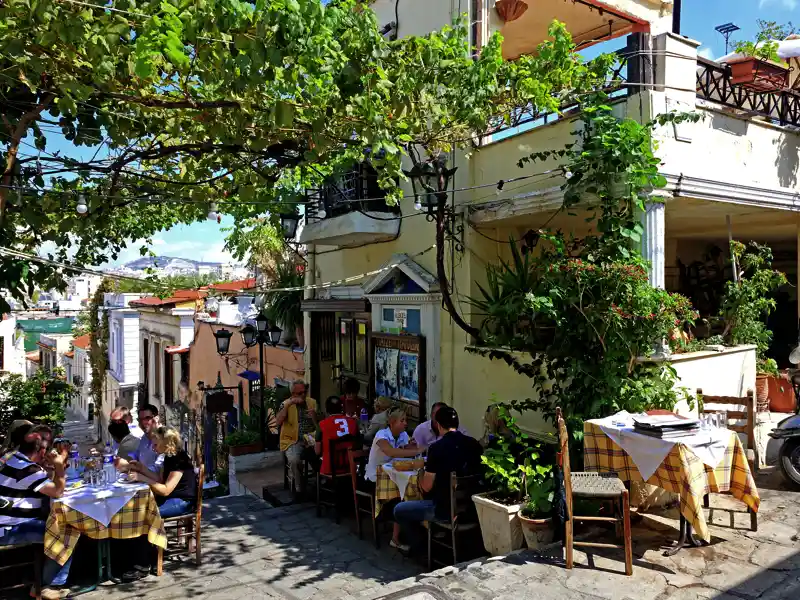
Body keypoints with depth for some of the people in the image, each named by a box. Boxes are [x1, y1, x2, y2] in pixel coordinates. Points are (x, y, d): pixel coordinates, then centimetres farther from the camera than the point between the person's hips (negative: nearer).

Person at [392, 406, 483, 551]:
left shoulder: (437, 448, -18)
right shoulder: (474, 444, -2)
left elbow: (426, 487, -13)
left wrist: (421, 474, 8)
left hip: (446, 510, -7)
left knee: (399, 510, 14)